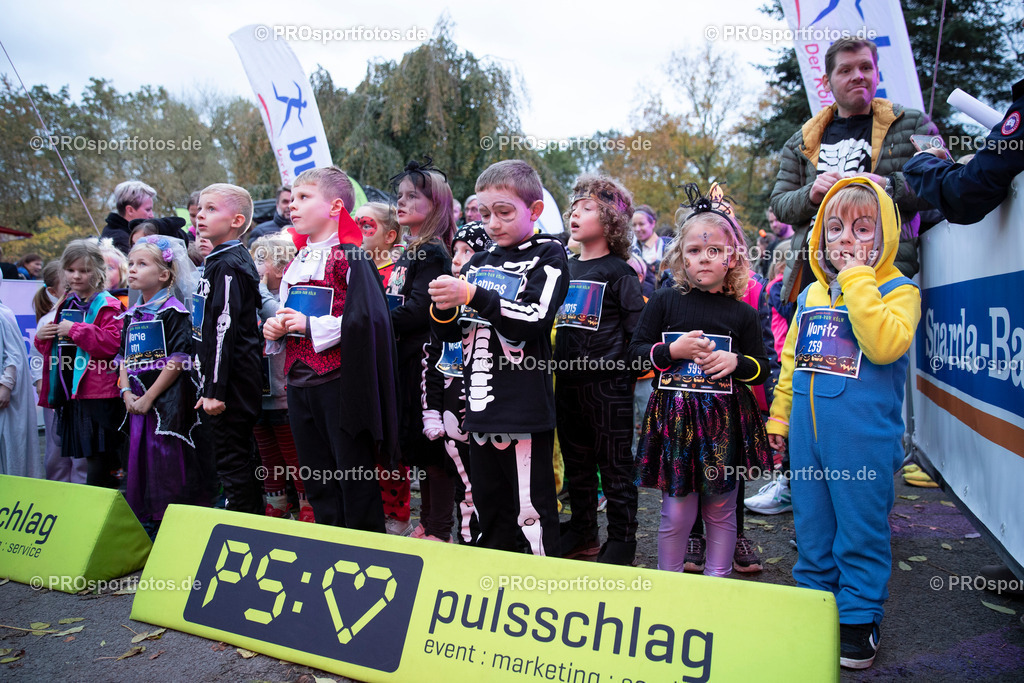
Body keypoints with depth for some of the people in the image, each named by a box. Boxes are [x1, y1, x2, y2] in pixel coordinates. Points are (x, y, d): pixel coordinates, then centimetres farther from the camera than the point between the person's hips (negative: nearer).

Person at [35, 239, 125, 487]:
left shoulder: (108, 305, -6)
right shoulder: (66, 305, 18)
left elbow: (114, 343, -22)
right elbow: (54, 349, 27)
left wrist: (75, 330, -19)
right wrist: (42, 338, 6)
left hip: (99, 397, -8)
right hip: (71, 395, 8)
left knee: (100, 470, -8)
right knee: (89, 458, 14)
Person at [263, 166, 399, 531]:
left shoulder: (350, 258, -9)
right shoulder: (294, 265, 16)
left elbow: (368, 318, -19)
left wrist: (312, 325, -19)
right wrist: (275, 329, 6)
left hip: (340, 381, -8)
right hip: (299, 381, 8)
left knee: (353, 474, 1)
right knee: (316, 477, 15)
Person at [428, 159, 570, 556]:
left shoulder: (548, 255, -1)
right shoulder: (478, 263, 15)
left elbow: (535, 320, -16)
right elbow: (451, 334, 17)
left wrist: (474, 296, -23)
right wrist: (444, 309, -5)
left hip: (524, 411, -6)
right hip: (480, 407, 7)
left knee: (531, 512, -4)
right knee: (489, 510, 16)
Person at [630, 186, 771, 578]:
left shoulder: (742, 313, 4)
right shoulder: (664, 302, 2)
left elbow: (762, 368, 11)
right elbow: (635, 353, 3)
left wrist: (736, 361, -9)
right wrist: (672, 350, -12)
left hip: (726, 423, 1)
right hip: (674, 417, -1)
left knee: (721, 511, 11)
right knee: (677, 512, 3)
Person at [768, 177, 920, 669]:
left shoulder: (897, 291, -4)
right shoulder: (811, 294, 11)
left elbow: (885, 345, -25)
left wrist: (857, 280, -21)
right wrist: (779, 417, 17)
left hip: (864, 438, -5)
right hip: (808, 431, 5)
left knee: (860, 530, 5)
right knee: (812, 524, 15)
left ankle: (858, 617, 21)